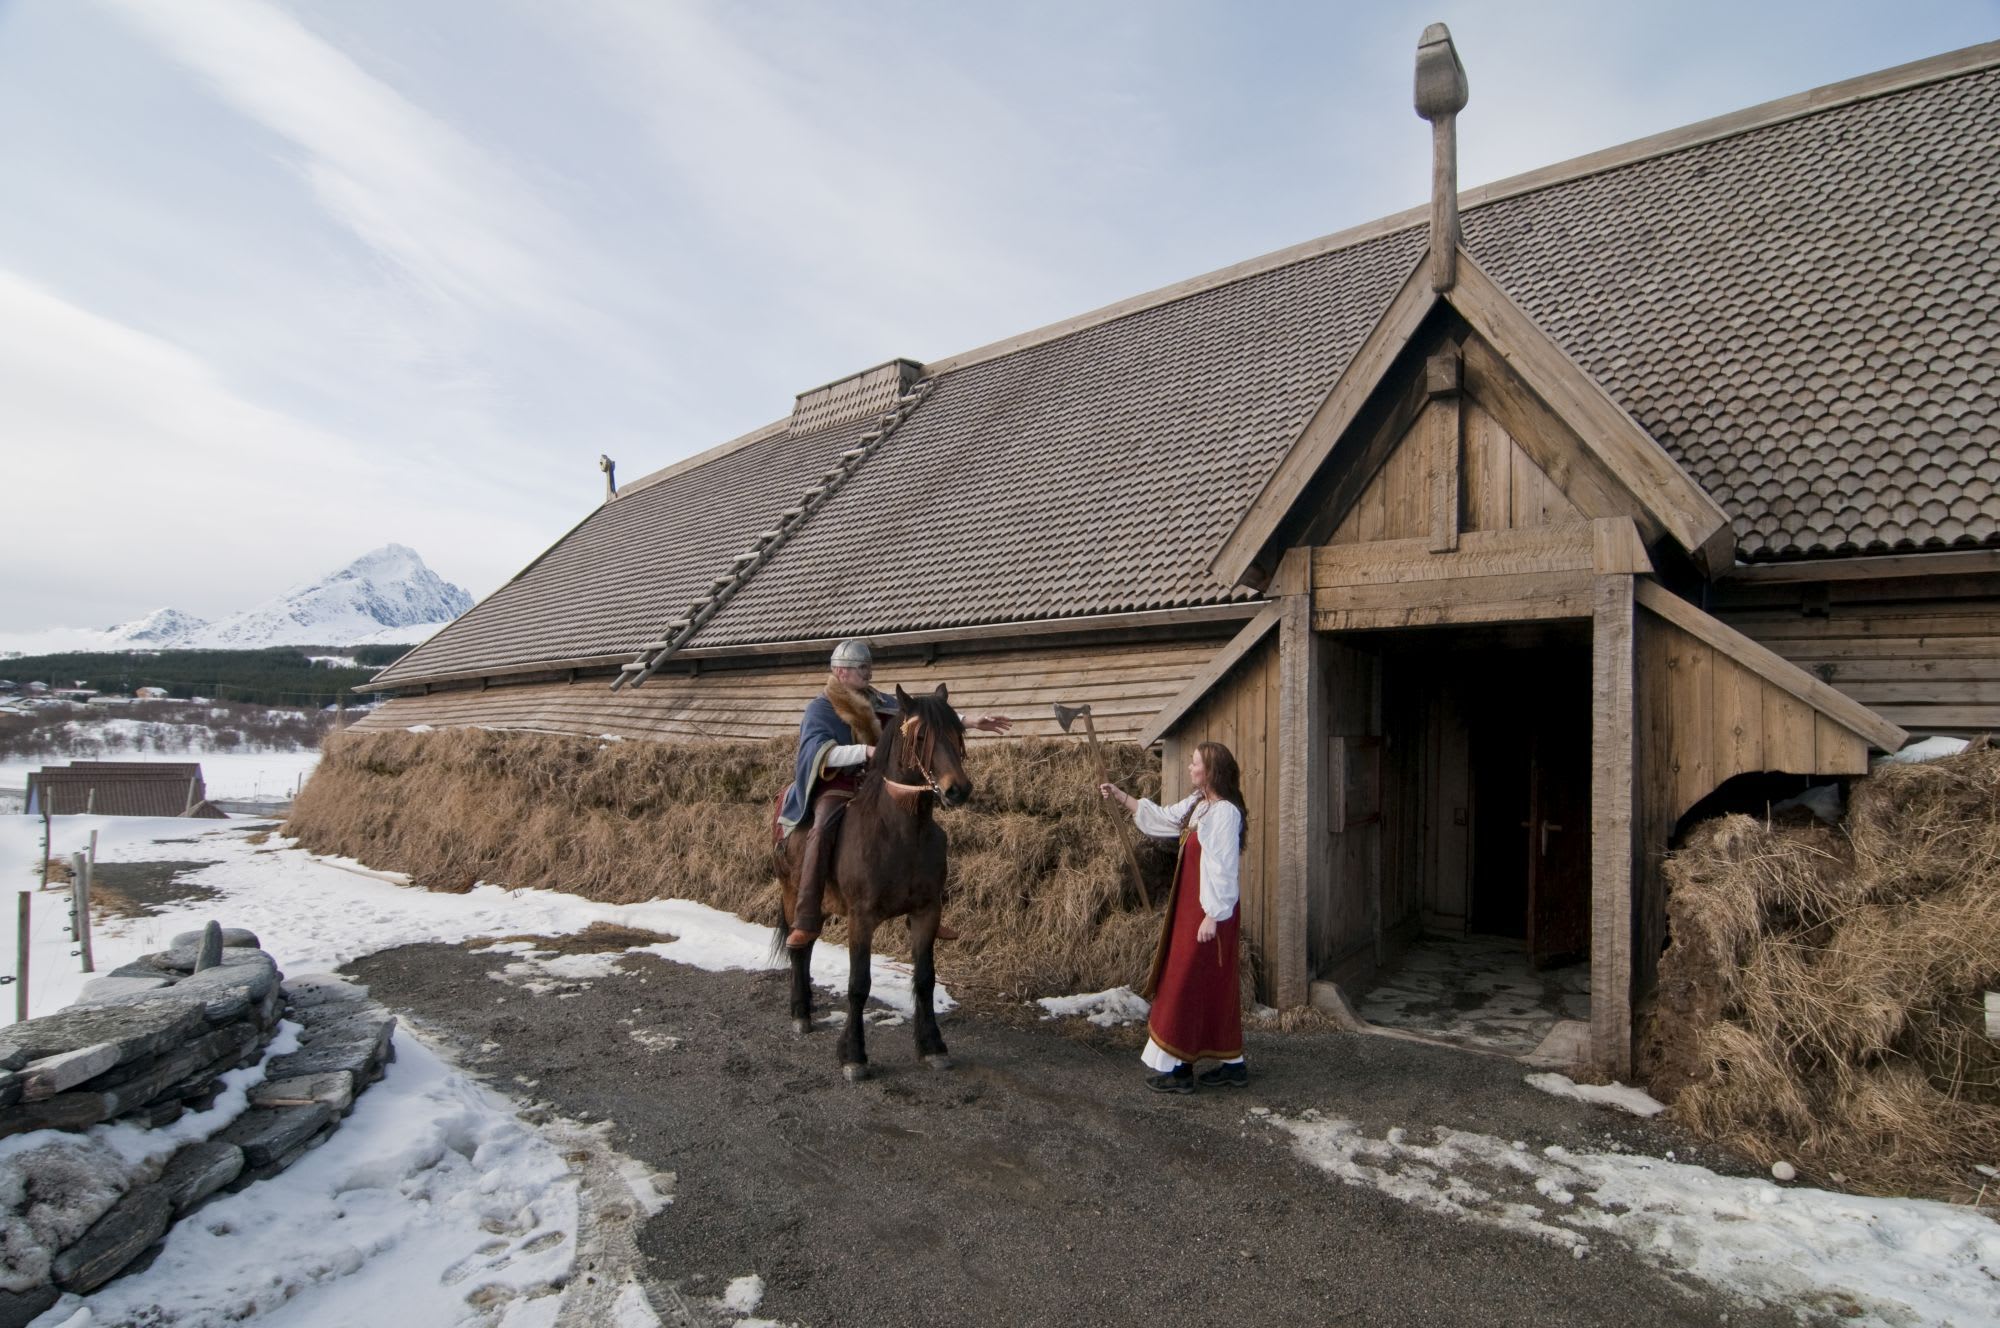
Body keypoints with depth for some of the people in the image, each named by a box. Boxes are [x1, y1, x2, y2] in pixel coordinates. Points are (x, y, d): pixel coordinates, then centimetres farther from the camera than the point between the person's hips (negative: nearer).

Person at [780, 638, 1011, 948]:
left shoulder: (877, 702, 10)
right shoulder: (819, 708, -5)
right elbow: (820, 752, -20)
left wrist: (971, 722, 4)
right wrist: (865, 750, -34)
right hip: (836, 787, -6)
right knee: (821, 833, -34)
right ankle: (805, 924, -32)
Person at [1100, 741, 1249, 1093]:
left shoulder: (1225, 812, -18)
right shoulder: (1196, 805, 10)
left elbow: (1223, 868, -21)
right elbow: (1159, 817, 23)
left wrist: (1213, 915, -21)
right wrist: (1119, 795, 20)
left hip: (1210, 912, -9)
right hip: (1190, 908, 9)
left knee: (1187, 984, -2)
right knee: (1212, 988, 14)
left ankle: (1175, 1067, 7)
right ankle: (1233, 1064, 23)